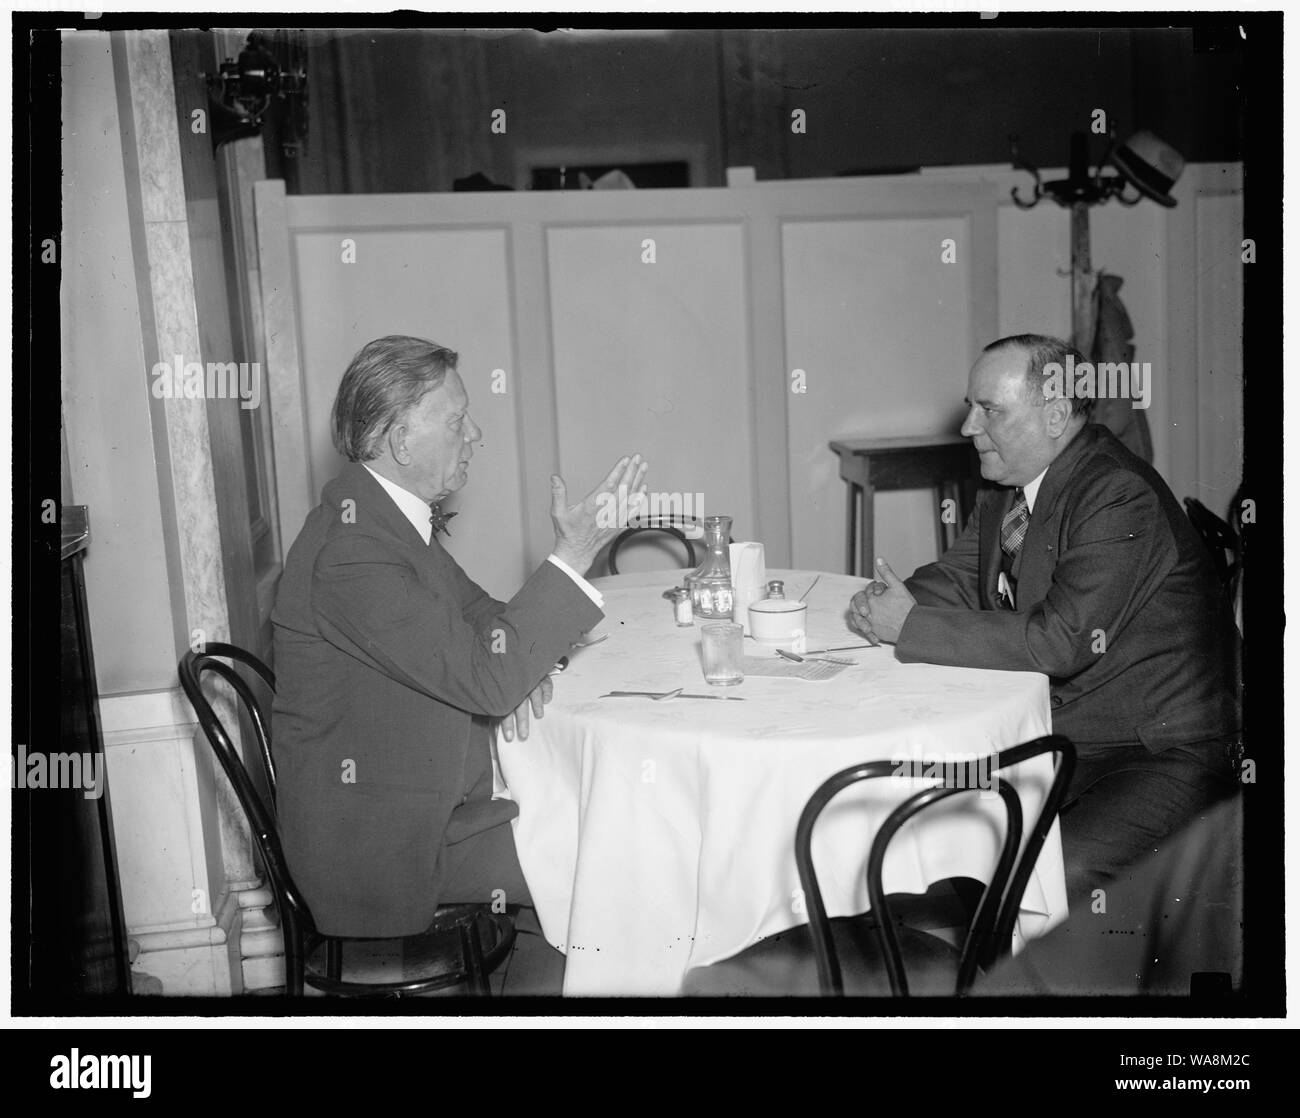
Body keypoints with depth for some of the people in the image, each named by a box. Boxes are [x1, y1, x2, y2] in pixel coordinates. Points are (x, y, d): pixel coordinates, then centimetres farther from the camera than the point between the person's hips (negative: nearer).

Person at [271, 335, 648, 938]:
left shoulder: (390, 515, 6)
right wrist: (573, 555, -26)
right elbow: (483, 679, -28)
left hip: (429, 789, 9)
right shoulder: (350, 552, -26)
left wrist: (515, 669, -9)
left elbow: (480, 618, 14)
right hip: (380, 839, -9)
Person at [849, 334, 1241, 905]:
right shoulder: (1006, 488, 7)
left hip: (1164, 755, -8)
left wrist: (912, 628, -24)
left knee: (1063, 877, -29)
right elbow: (956, 577, 13)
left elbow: (1061, 643, -28)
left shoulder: (1123, 498, -21)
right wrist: (888, 600, -11)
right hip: (1050, 739, 8)